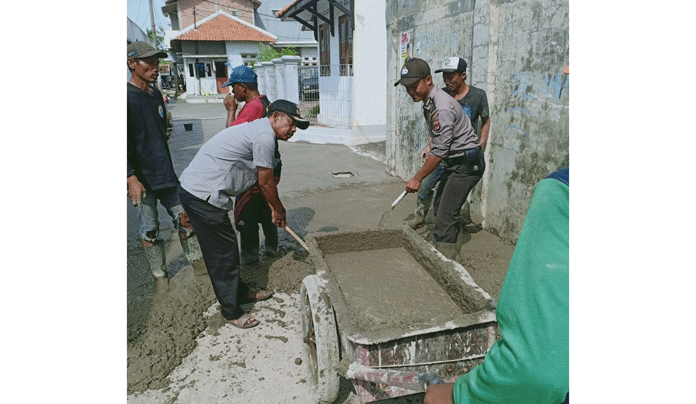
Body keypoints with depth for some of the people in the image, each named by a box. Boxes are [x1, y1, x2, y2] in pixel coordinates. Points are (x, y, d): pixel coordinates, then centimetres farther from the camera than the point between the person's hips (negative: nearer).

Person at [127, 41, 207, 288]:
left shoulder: (155, 93, 11)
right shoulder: (128, 96, -13)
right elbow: (126, 143, -18)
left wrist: (166, 132, 9)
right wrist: (131, 177, -21)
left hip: (164, 172, 7)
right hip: (142, 177, -7)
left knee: (183, 217, 11)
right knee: (150, 229, 6)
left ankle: (196, 260, 25)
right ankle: (159, 275, 20)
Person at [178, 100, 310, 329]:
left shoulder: (257, 129, 18)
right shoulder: (265, 136, -15)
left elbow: (262, 179, 25)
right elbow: (266, 182, -8)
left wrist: (273, 208, 27)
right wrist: (279, 209, 8)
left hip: (193, 188, 10)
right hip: (203, 195, -10)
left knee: (224, 249, 21)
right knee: (223, 253, 1)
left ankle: (240, 292, 37)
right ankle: (231, 312, 15)